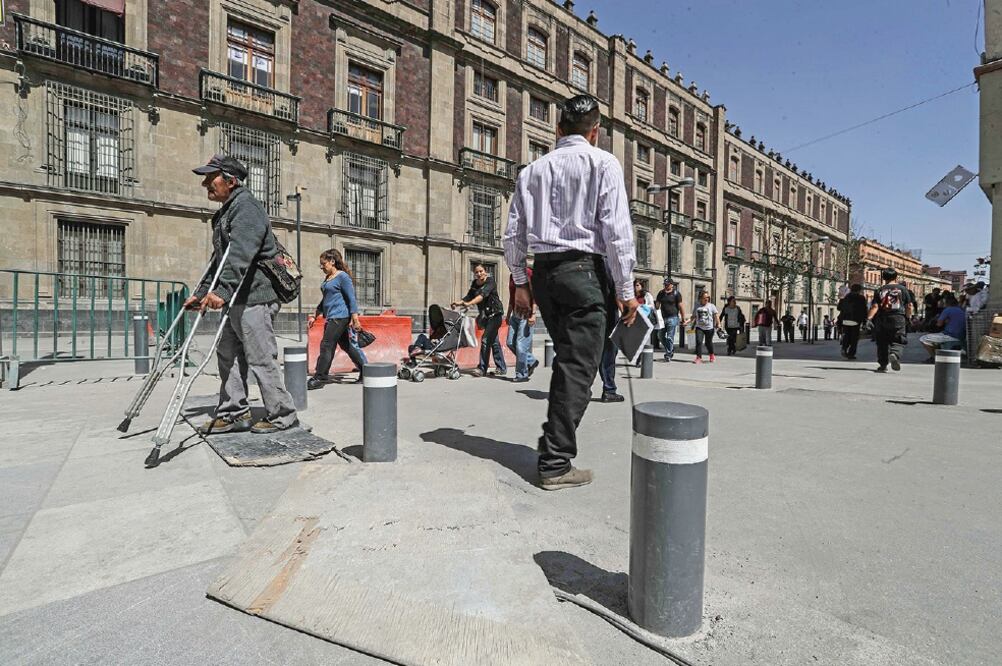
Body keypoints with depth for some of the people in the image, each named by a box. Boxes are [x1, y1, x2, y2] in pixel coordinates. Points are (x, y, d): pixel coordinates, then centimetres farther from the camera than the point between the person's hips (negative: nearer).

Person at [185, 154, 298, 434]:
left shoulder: (246, 207, -11)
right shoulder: (226, 211, 22)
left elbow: (240, 255, -25)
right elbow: (218, 259, 27)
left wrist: (222, 291, -34)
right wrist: (201, 292, 24)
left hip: (254, 298, -11)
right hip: (238, 299, 11)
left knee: (261, 359, -6)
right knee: (228, 354, 12)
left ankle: (282, 414, 6)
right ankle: (234, 413, 21)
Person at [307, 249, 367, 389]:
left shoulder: (343, 276, -10)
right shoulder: (327, 278, 17)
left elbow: (352, 299, -13)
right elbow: (325, 299, 26)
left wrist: (355, 319, -18)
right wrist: (315, 315, 25)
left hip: (339, 316, -9)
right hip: (331, 317, 9)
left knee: (326, 345, -9)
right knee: (346, 345, 12)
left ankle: (320, 378, -2)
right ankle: (365, 369, 22)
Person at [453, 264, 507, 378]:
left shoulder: (490, 281, -13)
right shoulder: (474, 284, 8)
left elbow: (483, 295, -29)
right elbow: (468, 296, 0)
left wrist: (469, 304, -41)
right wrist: (458, 302, -20)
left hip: (495, 314, -7)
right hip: (485, 315, 7)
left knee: (485, 340, -13)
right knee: (494, 342, 11)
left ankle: (482, 368, -6)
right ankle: (502, 368, 20)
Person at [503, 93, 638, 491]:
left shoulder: (533, 169, 15)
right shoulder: (603, 163, 1)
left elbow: (513, 235, 12)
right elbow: (616, 230, -8)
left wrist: (520, 283, 19)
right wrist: (625, 289, -4)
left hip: (543, 271, 6)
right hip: (584, 270, -6)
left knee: (566, 358, 19)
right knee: (578, 365, -2)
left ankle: (554, 439, 28)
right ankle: (556, 463, 1)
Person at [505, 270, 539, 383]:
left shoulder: (529, 273, -7)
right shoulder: (512, 276, 16)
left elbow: (534, 295, -12)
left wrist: (533, 314, -18)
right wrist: (508, 314, 20)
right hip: (515, 314, 8)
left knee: (521, 344, -7)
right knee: (510, 343, 5)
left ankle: (522, 374, 4)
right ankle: (531, 361, 22)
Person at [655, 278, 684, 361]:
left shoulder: (676, 293, -2)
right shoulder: (661, 293, 10)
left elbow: (680, 306, -4)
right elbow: (657, 304, 11)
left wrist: (683, 318, -7)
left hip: (672, 318, -5)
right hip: (663, 318, 5)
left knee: (670, 337, -5)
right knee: (661, 336, 10)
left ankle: (668, 355, 3)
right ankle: (671, 350, 29)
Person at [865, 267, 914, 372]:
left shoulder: (880, 290, 4)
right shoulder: (902, 289, 5)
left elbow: (875, 306, -6)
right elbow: (909, 306, 4)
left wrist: (869, 318, -11)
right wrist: (908, 317, 16)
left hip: (882, 319, 1)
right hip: (898, 318, -1)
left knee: (882, 343, 8)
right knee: (896, 342, 2)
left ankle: (883, 365, 10)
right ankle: (894, 354, -28)